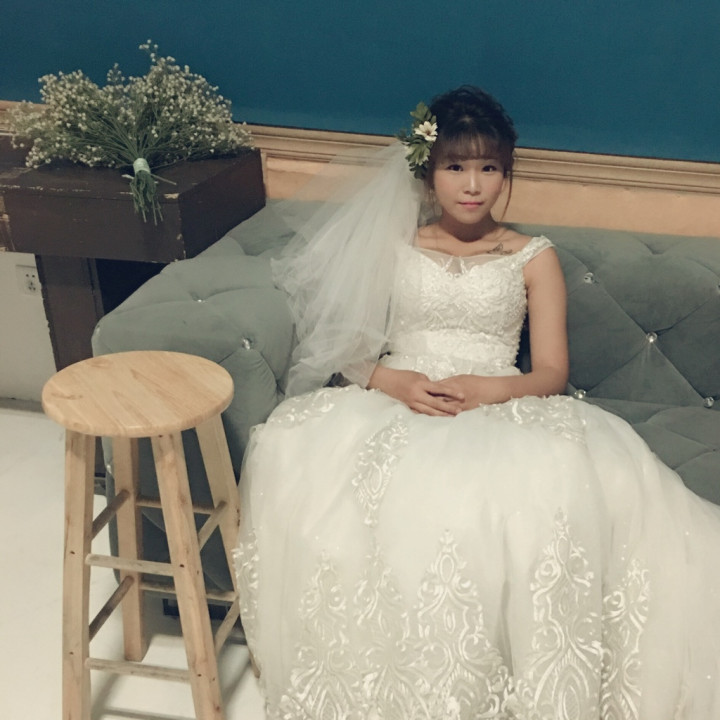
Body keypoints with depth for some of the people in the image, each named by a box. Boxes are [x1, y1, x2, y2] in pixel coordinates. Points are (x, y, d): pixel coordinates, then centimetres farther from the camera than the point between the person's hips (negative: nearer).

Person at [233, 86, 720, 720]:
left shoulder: (534, 258, 14)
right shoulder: (388, 247, 16)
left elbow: (552, 373, 6)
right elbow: (344, 347, 10)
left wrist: (490, 389, -16)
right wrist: (391, 381, -13)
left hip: (501, 412, -1)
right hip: (395, 407, 1)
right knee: (298, 452, -33)